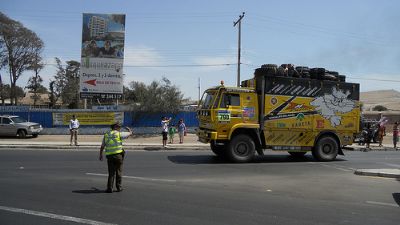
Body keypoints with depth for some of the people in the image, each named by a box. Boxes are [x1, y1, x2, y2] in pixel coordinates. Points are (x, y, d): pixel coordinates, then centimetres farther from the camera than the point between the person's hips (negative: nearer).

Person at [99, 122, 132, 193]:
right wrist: (129, 129, 32)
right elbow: (130, 134, 10)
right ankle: (119, 187, 14)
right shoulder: (119, 134, -3)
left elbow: (102, 146, 14)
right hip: (118, 155, -3)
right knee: (119, 172, 9)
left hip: (109, 156, 3)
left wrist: (100, 154, 26)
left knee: (111, 173, 7)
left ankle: (109, 188, 1)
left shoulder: (106, 134, 10)